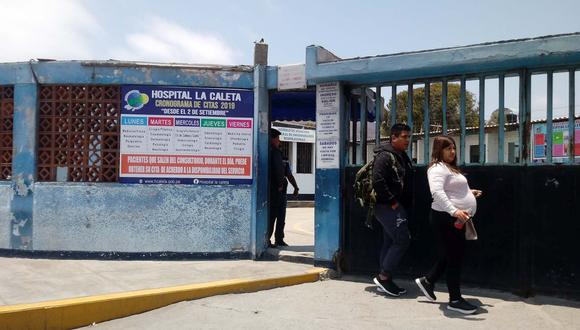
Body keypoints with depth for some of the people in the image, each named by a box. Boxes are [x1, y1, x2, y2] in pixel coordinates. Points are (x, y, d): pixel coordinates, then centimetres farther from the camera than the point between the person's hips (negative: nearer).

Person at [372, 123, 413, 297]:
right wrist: (392, 202, -19)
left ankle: (385, 281, 19)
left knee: (390, 242, 12)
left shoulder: (403, 157, 16)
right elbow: (378, 181, -24)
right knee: (402, 240, -11)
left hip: (397, 207, 10)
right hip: (387, 206, -10)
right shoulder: (385, 156, -14)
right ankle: (383, 277, -1)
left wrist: (406, 204, 13)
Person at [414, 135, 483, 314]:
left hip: (456, 219, 10)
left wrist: (469, 192, 23)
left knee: (449, 255, 18)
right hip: (446, 218, -10)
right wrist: (453, 210, -40)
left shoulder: (450, 167, 18)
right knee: (454, 257, -3)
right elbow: (437, 192, -31)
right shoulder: (438, 168, -15)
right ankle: (455, 300, 9)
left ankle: (427, 281, 33)